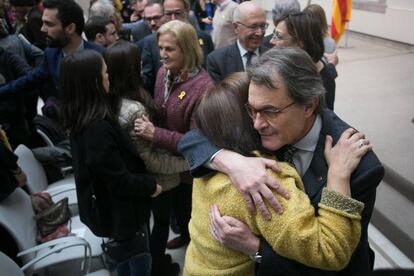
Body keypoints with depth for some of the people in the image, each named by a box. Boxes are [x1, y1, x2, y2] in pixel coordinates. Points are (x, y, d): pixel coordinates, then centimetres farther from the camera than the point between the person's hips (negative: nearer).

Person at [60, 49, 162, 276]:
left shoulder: (80, 118, -3)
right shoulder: (97, 128, -32)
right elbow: (120, 181, -26)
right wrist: (150, 184, -11)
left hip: (105, 206, 9)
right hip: (120, 210, -9)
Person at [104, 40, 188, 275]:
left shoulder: (114, 100, -7)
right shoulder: (134, 110, -34)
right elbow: (147, 159, -27)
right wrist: (188, 161, -22)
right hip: (155, 178, -8)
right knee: (162, 221, 18)